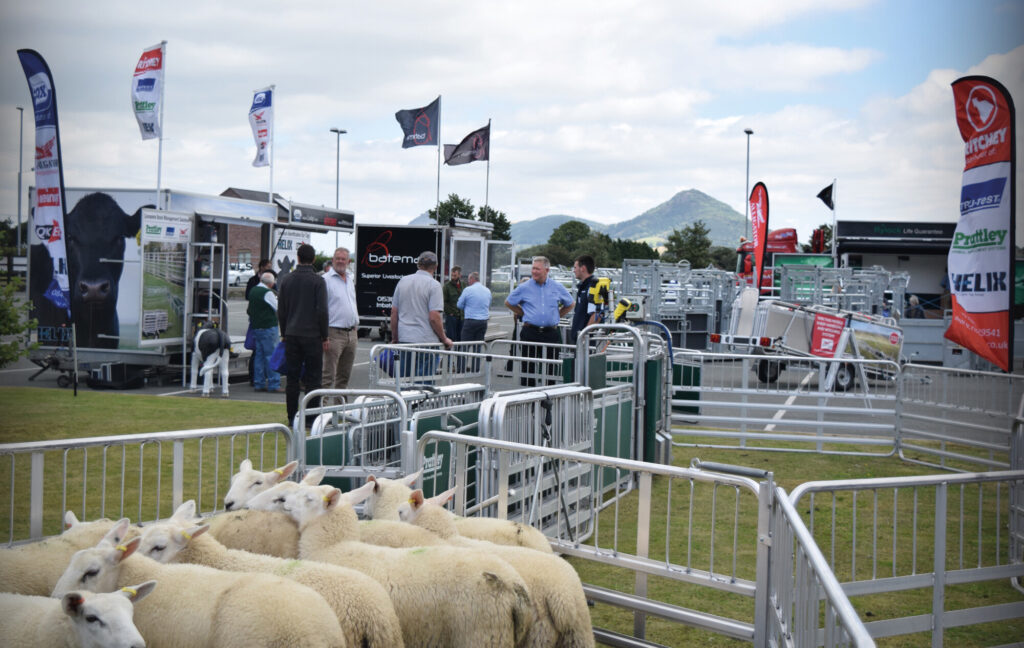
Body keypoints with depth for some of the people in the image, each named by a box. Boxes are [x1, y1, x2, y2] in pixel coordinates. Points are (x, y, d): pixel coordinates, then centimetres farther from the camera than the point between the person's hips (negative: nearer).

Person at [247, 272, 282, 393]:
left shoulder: (253, 291, 11)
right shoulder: (268, 292, -15)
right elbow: (278, 308, -8)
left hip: (256, 327, 8)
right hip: (268, 327, -8)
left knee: (259, 355, 10)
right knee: (271, 355, -5)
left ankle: (259, 384, 12)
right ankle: (274, 384, -6)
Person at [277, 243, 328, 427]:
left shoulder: (286, 280, 6)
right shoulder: (317, 280, -7)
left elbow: (281, 311, 9)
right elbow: (322, 311, -11)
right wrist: (324, 337, -3)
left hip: (292, 336, 4)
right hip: (312, 335, -4)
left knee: (292, 378, 7)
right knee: (312, 378, 0)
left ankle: (292, 418, 9)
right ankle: (311, 418, 0)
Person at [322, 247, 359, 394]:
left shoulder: (350, 279, 16)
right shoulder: (326, 279, -7)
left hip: (351, 333, 7)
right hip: (334, 333, -7)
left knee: (344, 375, 12)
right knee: (328, 375, -9)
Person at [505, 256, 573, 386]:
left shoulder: (557, 287, 7)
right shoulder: (524, 288, 3)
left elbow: (570, 305, 22)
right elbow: (508, 303, 14)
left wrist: (557, 316, 12)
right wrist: (524, 314, 9)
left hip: (551, 333, 1)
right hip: (530, 333, -1)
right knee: (528, 366, -1)